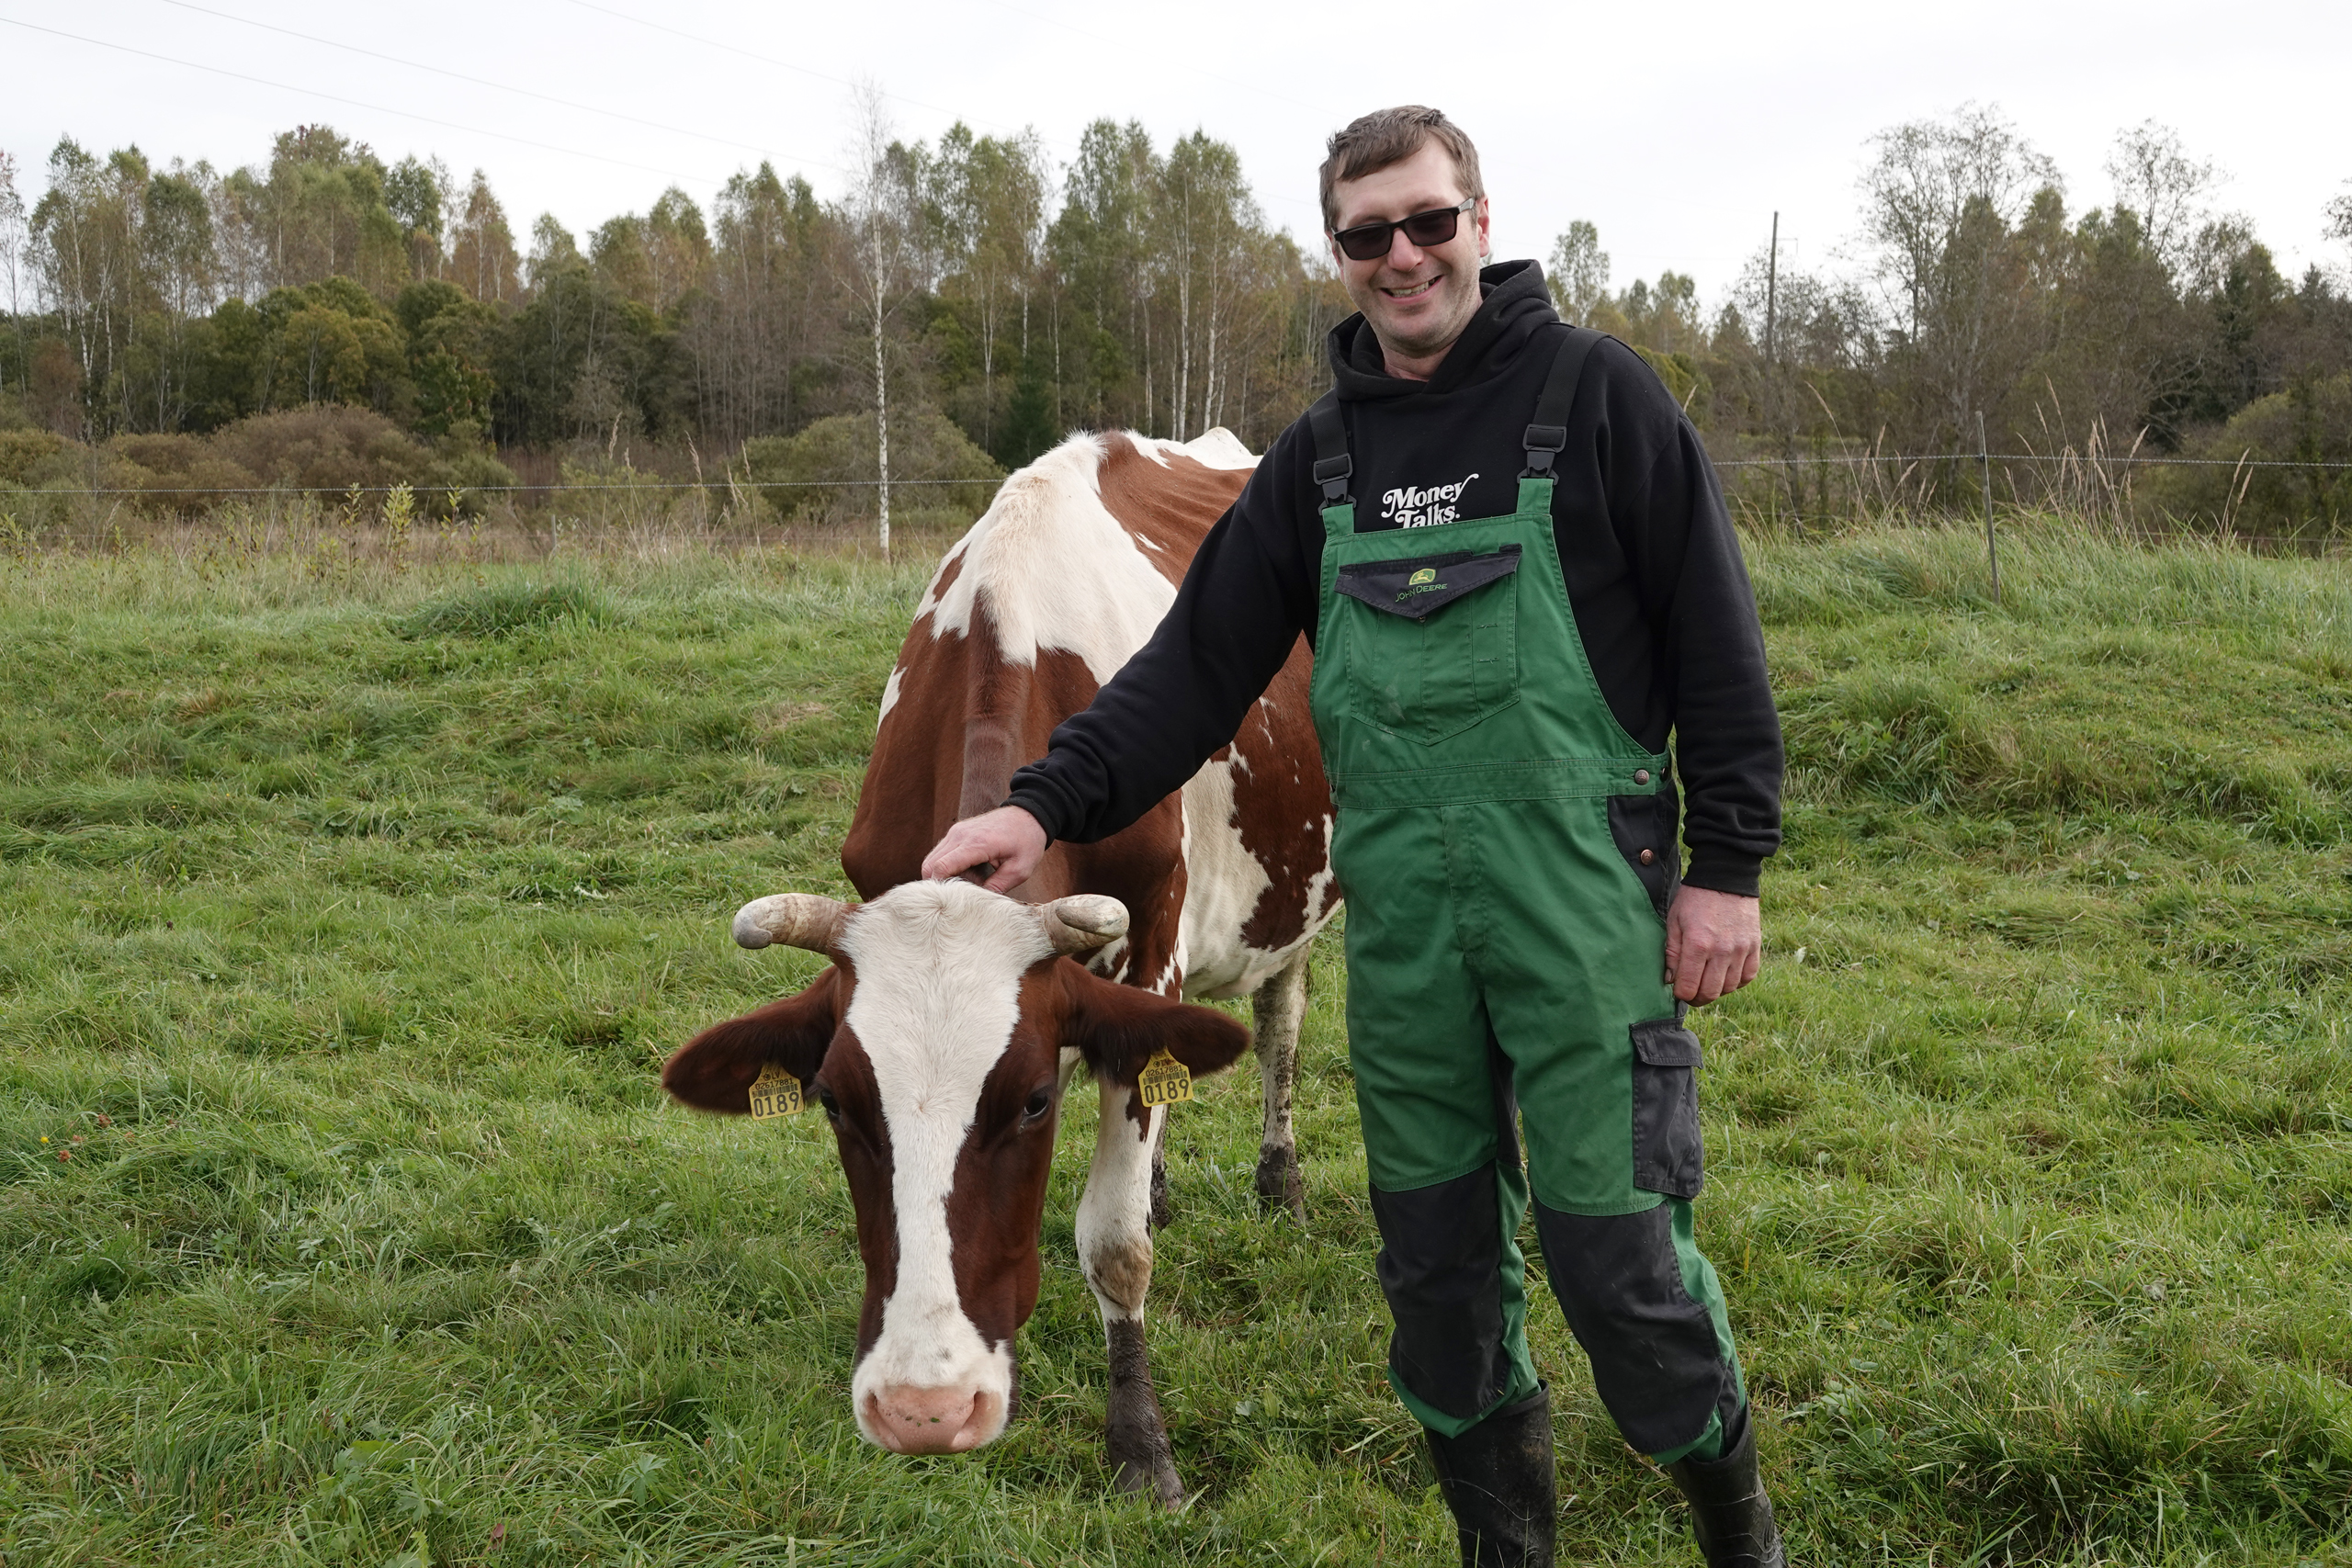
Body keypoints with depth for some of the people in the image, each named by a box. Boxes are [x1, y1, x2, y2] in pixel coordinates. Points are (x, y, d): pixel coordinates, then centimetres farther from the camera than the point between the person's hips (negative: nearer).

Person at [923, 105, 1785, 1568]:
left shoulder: (1595, 393, -3)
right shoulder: (1320, 454, 10)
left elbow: (1715, 639, -3)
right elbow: (1199, 661, 6)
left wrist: (1729, 862, -7)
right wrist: (1050, 802, -6)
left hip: (1582, 911, -4)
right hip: (1401, 928, 5)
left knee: (1615, 1249, -2)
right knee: (1437, 1259, 11)